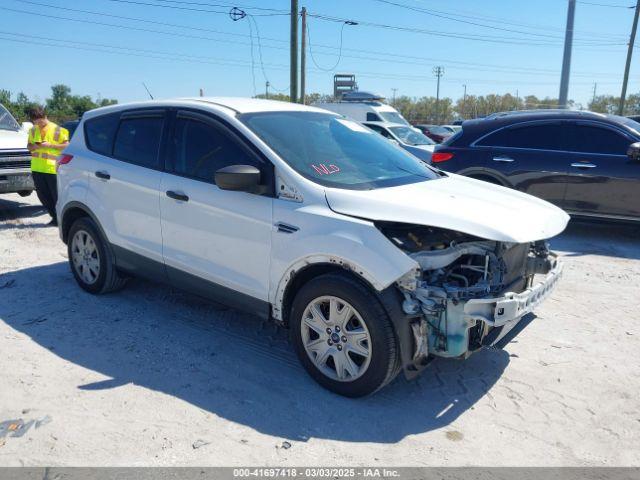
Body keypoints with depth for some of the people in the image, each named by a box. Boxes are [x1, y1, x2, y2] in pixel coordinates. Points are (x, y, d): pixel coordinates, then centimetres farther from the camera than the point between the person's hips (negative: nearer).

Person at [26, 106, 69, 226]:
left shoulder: (57, 130, -3)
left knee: (56, 195, -3)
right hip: (37, 168, 6)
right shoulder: (33, 130, 13)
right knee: (42, 195, 7)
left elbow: (66, 145, -6)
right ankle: (55, 217, 19)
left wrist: (49, 145, -16)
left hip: (52, 168, -6)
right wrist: (34, 146, -3)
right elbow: (29, 146, 20)